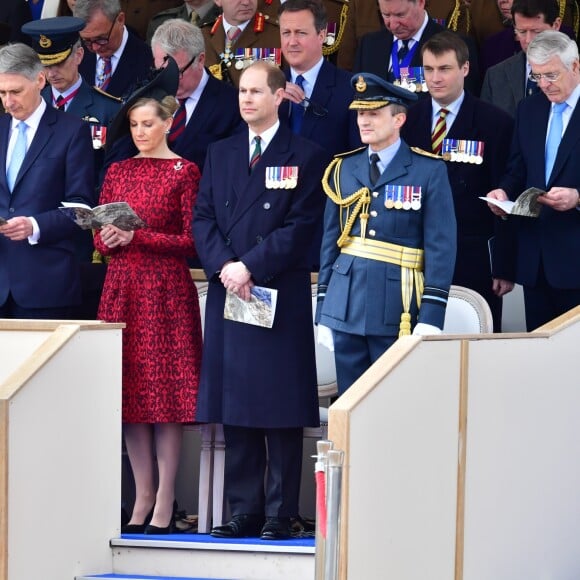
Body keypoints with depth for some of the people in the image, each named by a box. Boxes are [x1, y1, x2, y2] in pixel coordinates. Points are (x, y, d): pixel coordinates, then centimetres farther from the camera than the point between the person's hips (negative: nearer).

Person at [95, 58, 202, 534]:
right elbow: (100, 236, 15)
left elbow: (190, 240, -5)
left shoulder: (184, 172, -1)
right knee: (130, 393, 3)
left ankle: (164, 503, -4)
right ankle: (143, 496, 8)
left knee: (167, 393, -6)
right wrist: (108, 239, -8)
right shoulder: (118, 171, 13)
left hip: (166, 288, -5)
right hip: (121, 288, 5)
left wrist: (138, 236, -14)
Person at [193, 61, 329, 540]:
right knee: (234, 408, 5)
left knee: (281, 410, -3)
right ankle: (244, 510, 10)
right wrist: (223, 266, -8)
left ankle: (280, 514, 0)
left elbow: (301, 226, -7)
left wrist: (250, 266, -14)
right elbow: (203, 218, 9)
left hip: (281, 297, -5)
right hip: (227, 296, 5)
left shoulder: (305, 157, 0)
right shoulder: (220, 154, 15)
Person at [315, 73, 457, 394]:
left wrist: (431, 317, -12)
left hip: (397, 312, -4)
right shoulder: (343, 169, 11)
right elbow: (330, 240, 13)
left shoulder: (429, 172, -1)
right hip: (346, 306, 4)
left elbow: (441, 246, -5)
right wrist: (322, 312, 10)